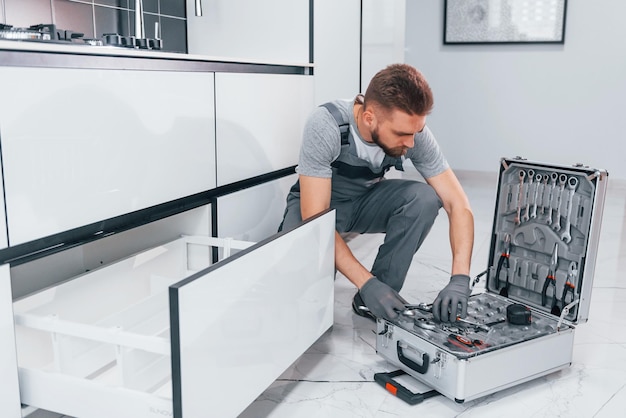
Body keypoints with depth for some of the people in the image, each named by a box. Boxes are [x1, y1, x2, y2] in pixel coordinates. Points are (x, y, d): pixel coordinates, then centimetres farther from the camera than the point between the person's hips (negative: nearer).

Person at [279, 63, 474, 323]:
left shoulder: (413, 130, -23)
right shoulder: (324, 127, -34)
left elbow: (457, 204, -21)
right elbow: (315, 219, -35)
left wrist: (459, 279, -35)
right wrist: (366, 282, -41)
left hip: (366, 200, 3)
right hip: (315, 204, -3)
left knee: (425, 197, -27)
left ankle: (375, 300, -13)